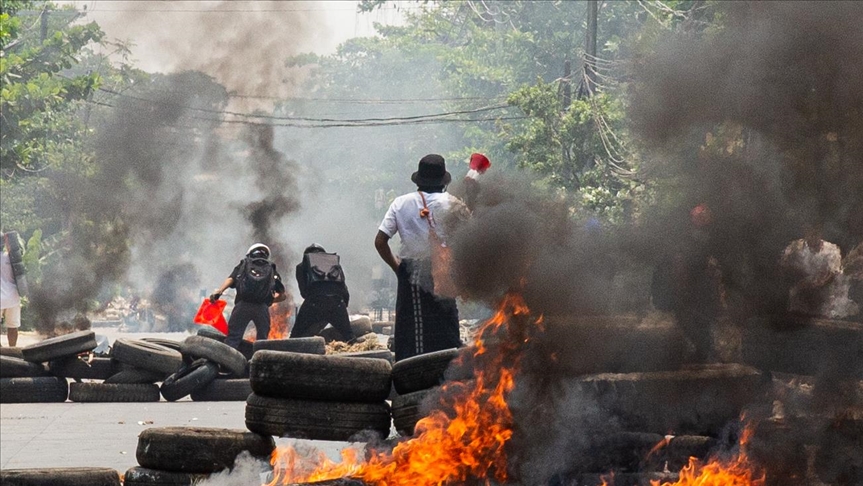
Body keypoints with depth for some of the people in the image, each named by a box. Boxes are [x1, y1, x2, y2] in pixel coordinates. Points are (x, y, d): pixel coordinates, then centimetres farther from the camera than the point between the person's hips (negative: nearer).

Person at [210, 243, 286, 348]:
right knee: (262, 340, 10)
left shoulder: (243, 265, 24)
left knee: (233, 337, -4)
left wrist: (218, 291, -8)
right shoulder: (271, 270, 25)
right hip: (262, 308, 1)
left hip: (243, 305, -1)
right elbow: (283, 295, 19)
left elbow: (230, 279, 4)